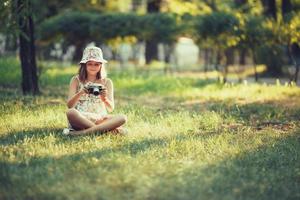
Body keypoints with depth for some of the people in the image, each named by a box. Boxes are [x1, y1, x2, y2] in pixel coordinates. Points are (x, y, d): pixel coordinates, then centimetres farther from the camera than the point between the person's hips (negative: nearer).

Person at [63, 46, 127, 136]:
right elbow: (69, 105, -4)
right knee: (70, 112, -35)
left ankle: (82, 132, -33)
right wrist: (80, 93, -24)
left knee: (122, 118, -27)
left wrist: (105, 99, -21)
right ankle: (106, 129, -29)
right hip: (80, 119, -2)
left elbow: (111, 109, 1)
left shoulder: (106, 82, 9)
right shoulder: (76, 80, 6)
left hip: (100, 119, 2)